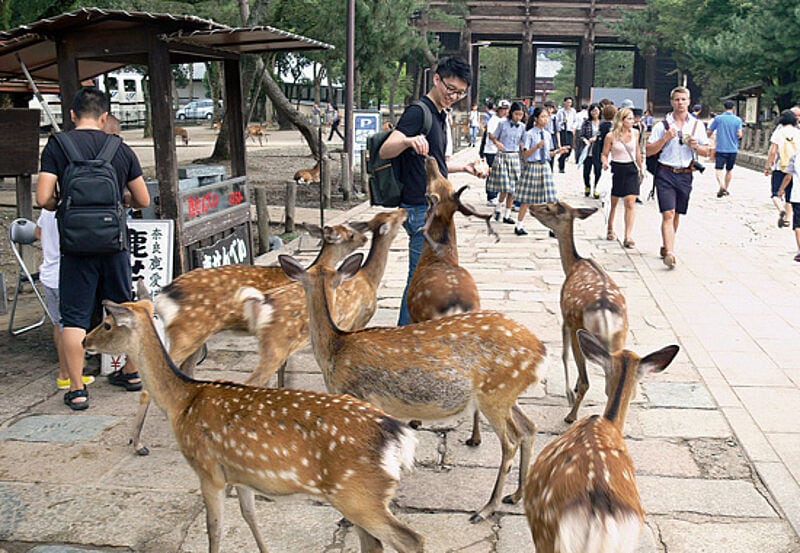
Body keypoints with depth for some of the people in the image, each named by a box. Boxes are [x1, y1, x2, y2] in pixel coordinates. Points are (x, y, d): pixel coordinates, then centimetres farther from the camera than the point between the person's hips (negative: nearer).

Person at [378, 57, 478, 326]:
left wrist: (464, 166, 18)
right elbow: (385, 150, -27)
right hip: (421, 210, -10)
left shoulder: (438, 116, 17)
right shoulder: (418, 112, -13)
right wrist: (409, 141, -45)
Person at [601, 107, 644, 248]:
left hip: (631, 169, 2)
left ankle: (628, 237, -13)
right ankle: (610, 230, 33)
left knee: (631, 202, -10)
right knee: (613, 203, 10)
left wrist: (641, 168, 24)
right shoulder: (611, 136, -7)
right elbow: (605, 154, 1)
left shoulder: (635, 133, 3)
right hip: (616, 169, -2)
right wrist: (605, 163, -20)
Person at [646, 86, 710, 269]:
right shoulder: (662, 125, 1)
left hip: (685, 174, 3)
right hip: (665, 173, -3)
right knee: (668, 214, -14)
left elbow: (706, 151, 13)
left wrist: (695, 146, -7)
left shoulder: (697, 125, 10)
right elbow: (649, 151, 0)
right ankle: (669, 253, -21)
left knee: (676, 214, 12)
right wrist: (665, 139, -14)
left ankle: (665, 247, 28)